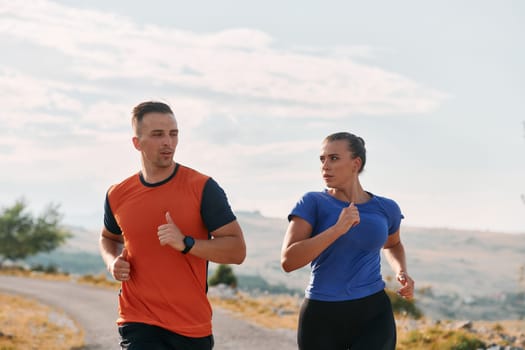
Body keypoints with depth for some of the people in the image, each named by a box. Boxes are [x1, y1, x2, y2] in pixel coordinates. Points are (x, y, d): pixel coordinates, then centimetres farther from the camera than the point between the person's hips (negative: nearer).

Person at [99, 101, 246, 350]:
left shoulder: (202, 188, -6)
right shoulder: (118, 195, 3)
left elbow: (237, 250, -8)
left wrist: (185, 243, -22)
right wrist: (113, 262, 2)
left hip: (193, 328, 0)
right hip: (139, 326, 0)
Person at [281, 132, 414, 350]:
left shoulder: (385, 208, 5)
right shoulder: (312, 203, -4)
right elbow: (288, 261, -16)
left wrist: (402, 272, 7)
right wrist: (338, 228, -22)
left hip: (373, 315, 0)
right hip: (322, 319, 0)